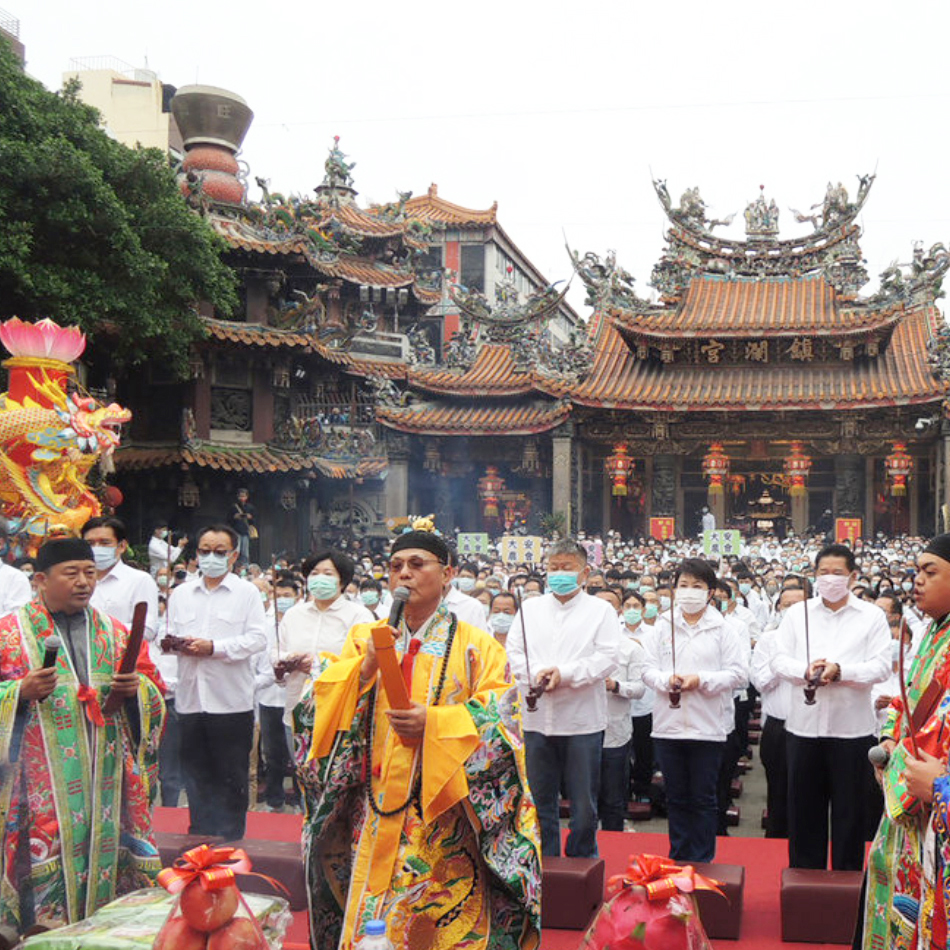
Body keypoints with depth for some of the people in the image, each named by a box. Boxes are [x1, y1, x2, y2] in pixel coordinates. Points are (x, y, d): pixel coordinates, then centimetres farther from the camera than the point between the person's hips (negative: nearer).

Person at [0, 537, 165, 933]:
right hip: (42, 779, -3)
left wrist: (136, 687, -6)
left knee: (106, 852, 3)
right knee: (47, 864, -7)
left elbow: (155, 692, 14)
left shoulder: (115, 633, 14)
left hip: (106, 775, 3)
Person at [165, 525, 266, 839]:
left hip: (231, 699, -4)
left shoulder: (247, 592, 2)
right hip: (190, 697, 4)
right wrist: (178, 644, -8)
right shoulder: (181, 593, 16)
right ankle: (200, 835, 21)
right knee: (196, 774, 10)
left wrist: (214, 647, -16)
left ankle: (229, 840, 13)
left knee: (231, 777, 3)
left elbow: (258, 638, -7)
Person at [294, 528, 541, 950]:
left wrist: (434, 723, -18)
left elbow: (501, 723, -6)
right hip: (373, 818, 2)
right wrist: (364, 667, -14)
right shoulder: (364, 639, 11)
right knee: (369, 915, 4)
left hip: (444, 823, -2)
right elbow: (319, 707, 1)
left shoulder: (478, 647, 3)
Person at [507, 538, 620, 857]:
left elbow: (607, 659, -8)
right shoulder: (530, 608, 13)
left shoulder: (601, 610, 3)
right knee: (540, 801, 11)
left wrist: (564, 673, -17)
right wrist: (535, 674, -13)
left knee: (584, 804, 4)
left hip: (582, 722, -3)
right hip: (537, 719, 3)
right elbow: (512, 652, 6)